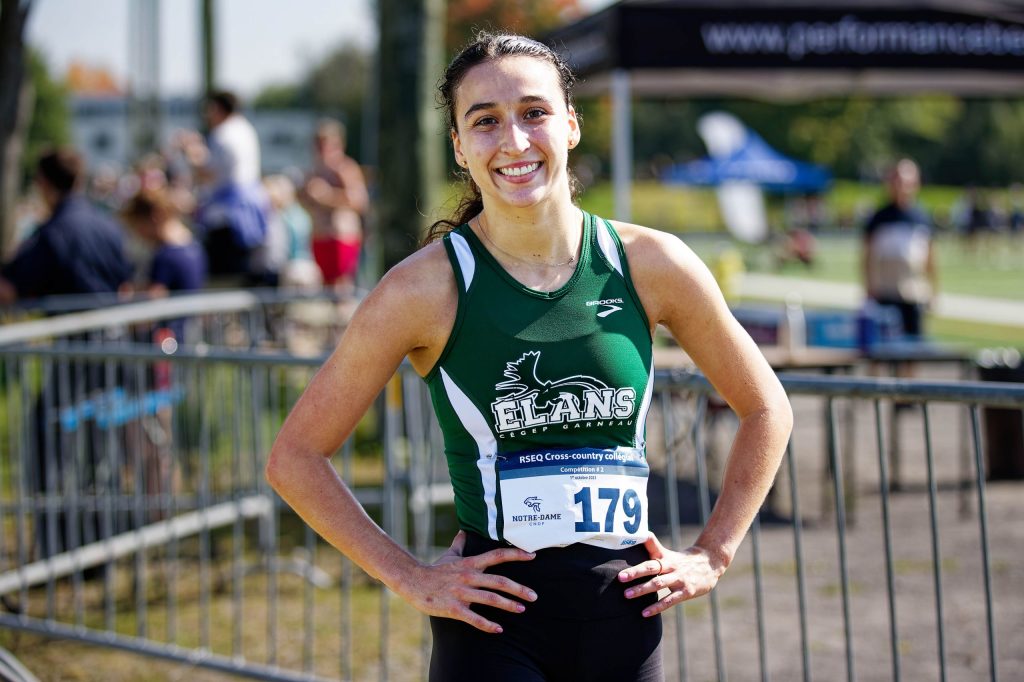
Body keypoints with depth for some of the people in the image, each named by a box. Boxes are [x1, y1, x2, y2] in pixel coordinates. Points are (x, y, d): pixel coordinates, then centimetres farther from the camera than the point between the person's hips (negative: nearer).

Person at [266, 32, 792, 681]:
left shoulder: (651, 265, 0)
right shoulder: (427, 288, -7)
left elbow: (766, 410, 14)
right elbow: (295, 457, -1)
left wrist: (712, 556, 7)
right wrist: (409, 577, -4)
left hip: (625, 608, 3)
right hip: (492, 612, -3)